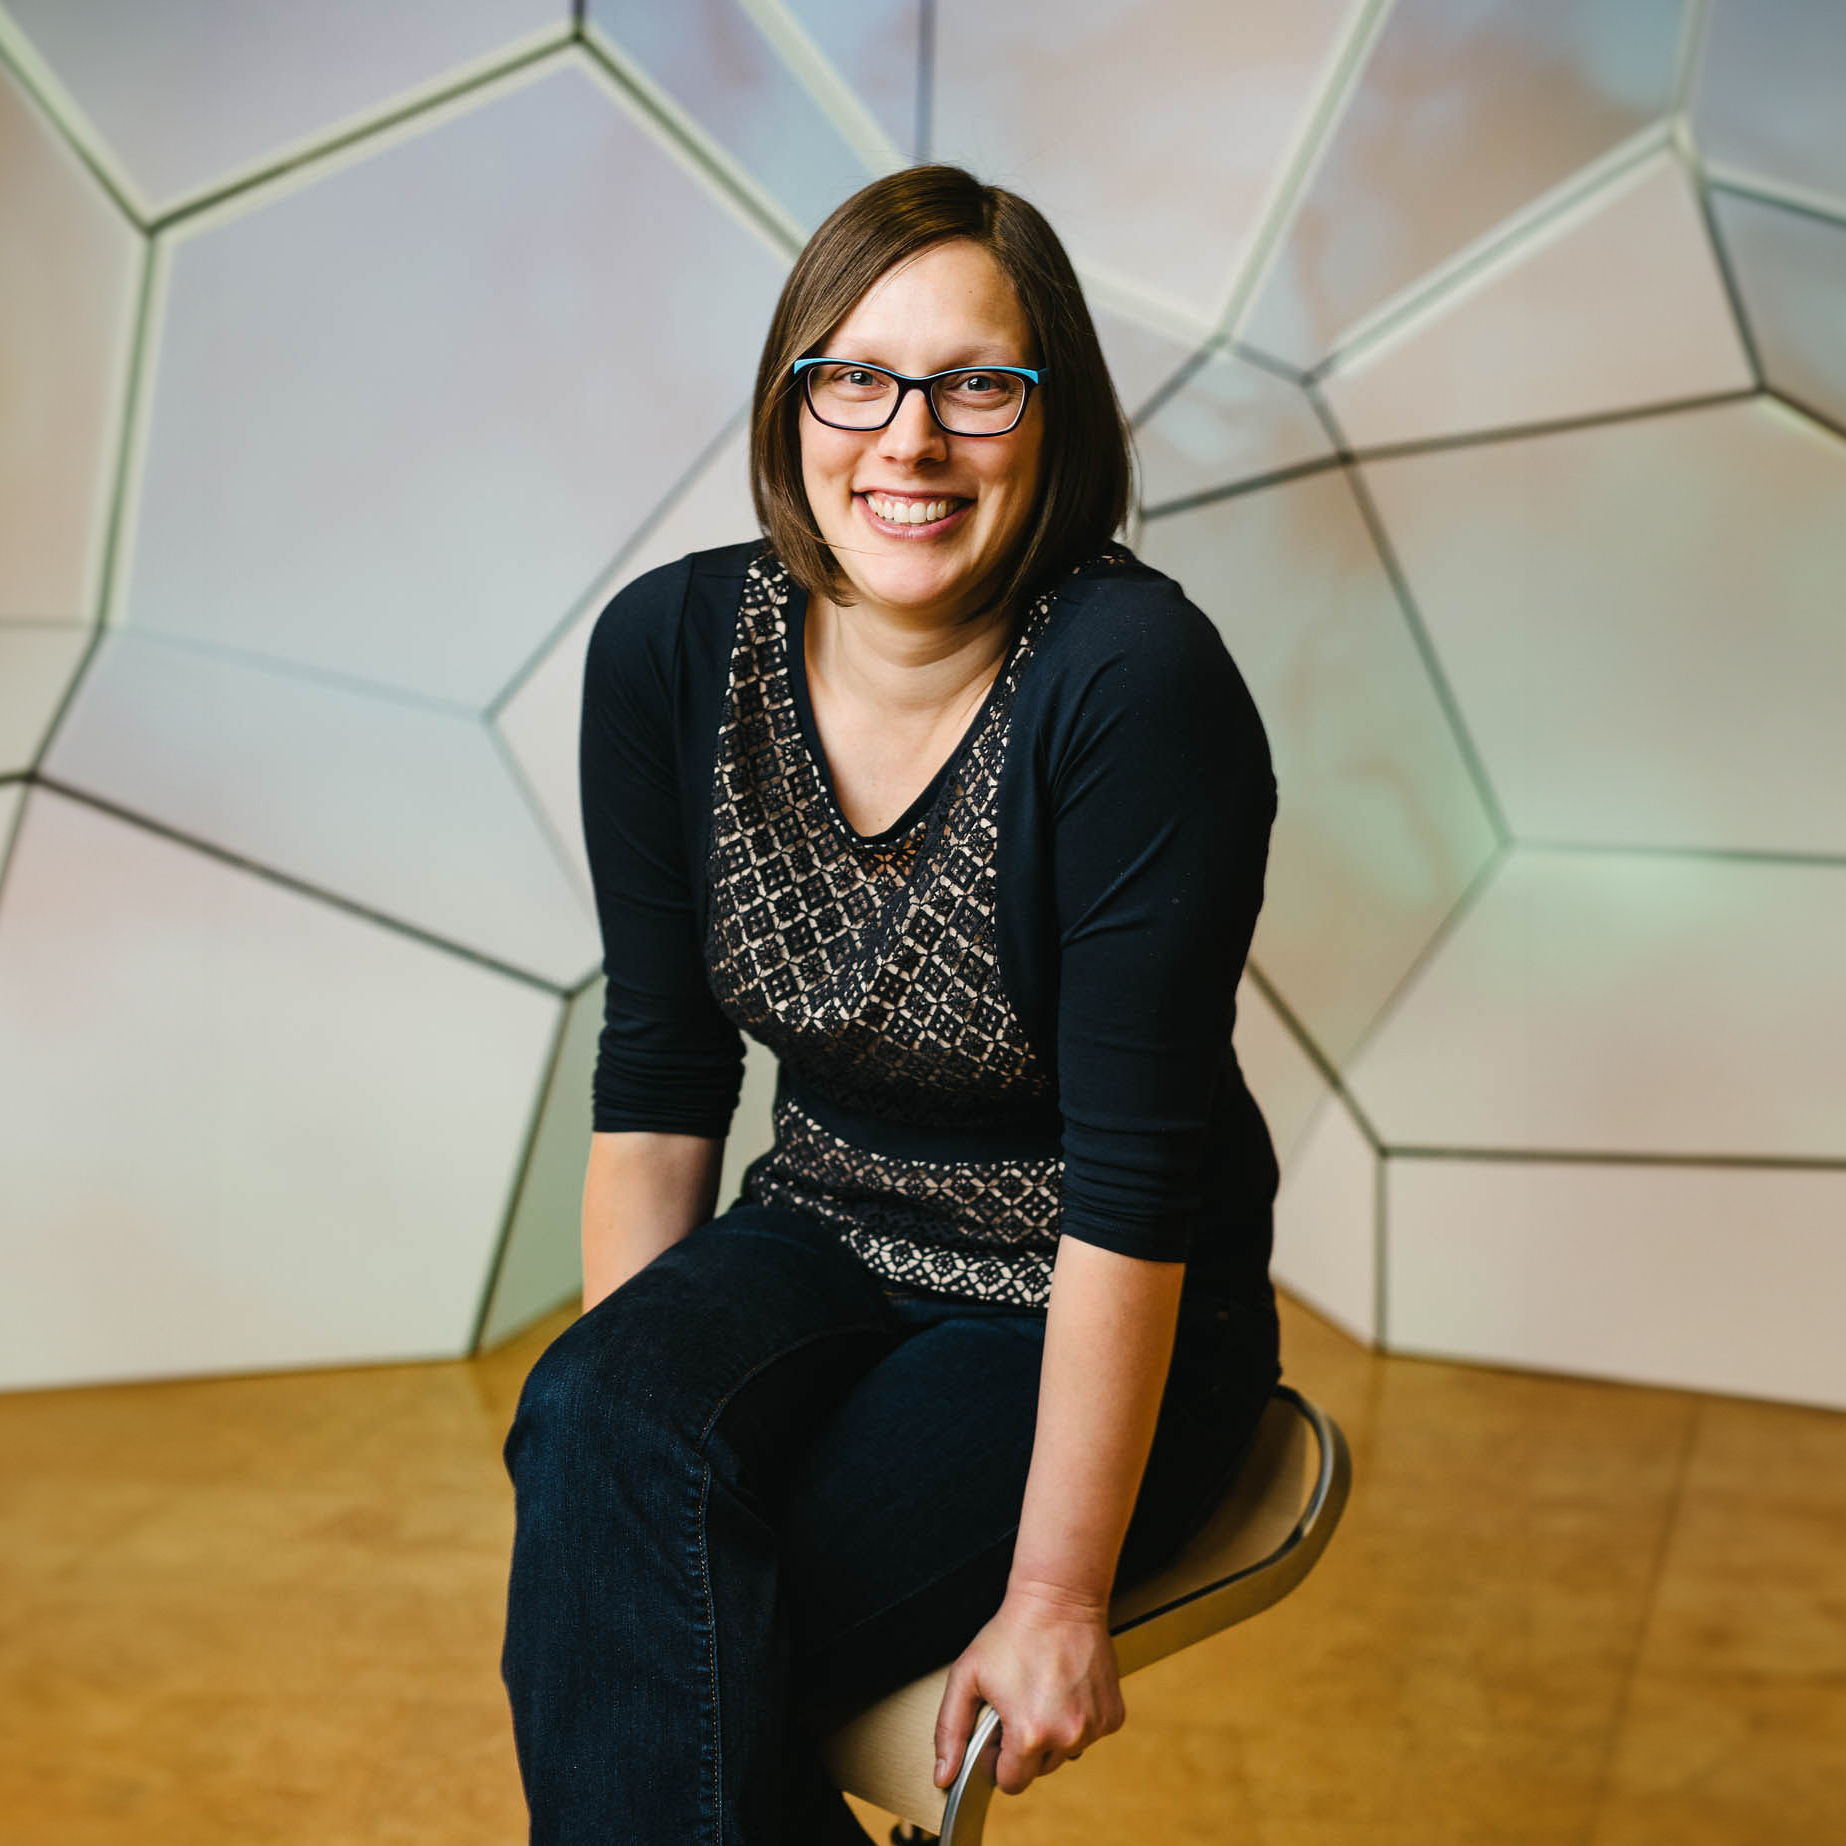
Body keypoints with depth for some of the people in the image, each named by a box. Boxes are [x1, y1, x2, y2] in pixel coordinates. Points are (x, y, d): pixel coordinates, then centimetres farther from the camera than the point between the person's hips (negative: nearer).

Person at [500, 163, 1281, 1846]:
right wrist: (607, 1418, -10)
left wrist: (1058, 1597, -19)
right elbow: (658, 1083, -2)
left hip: (1102, 1328, -4)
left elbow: (1136, 1172, -22)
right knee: (600, 1438, -27)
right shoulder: (671, 649, -7)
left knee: (649, 1613, -24)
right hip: (826, 1251, 5)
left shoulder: (1134, 680, -23)